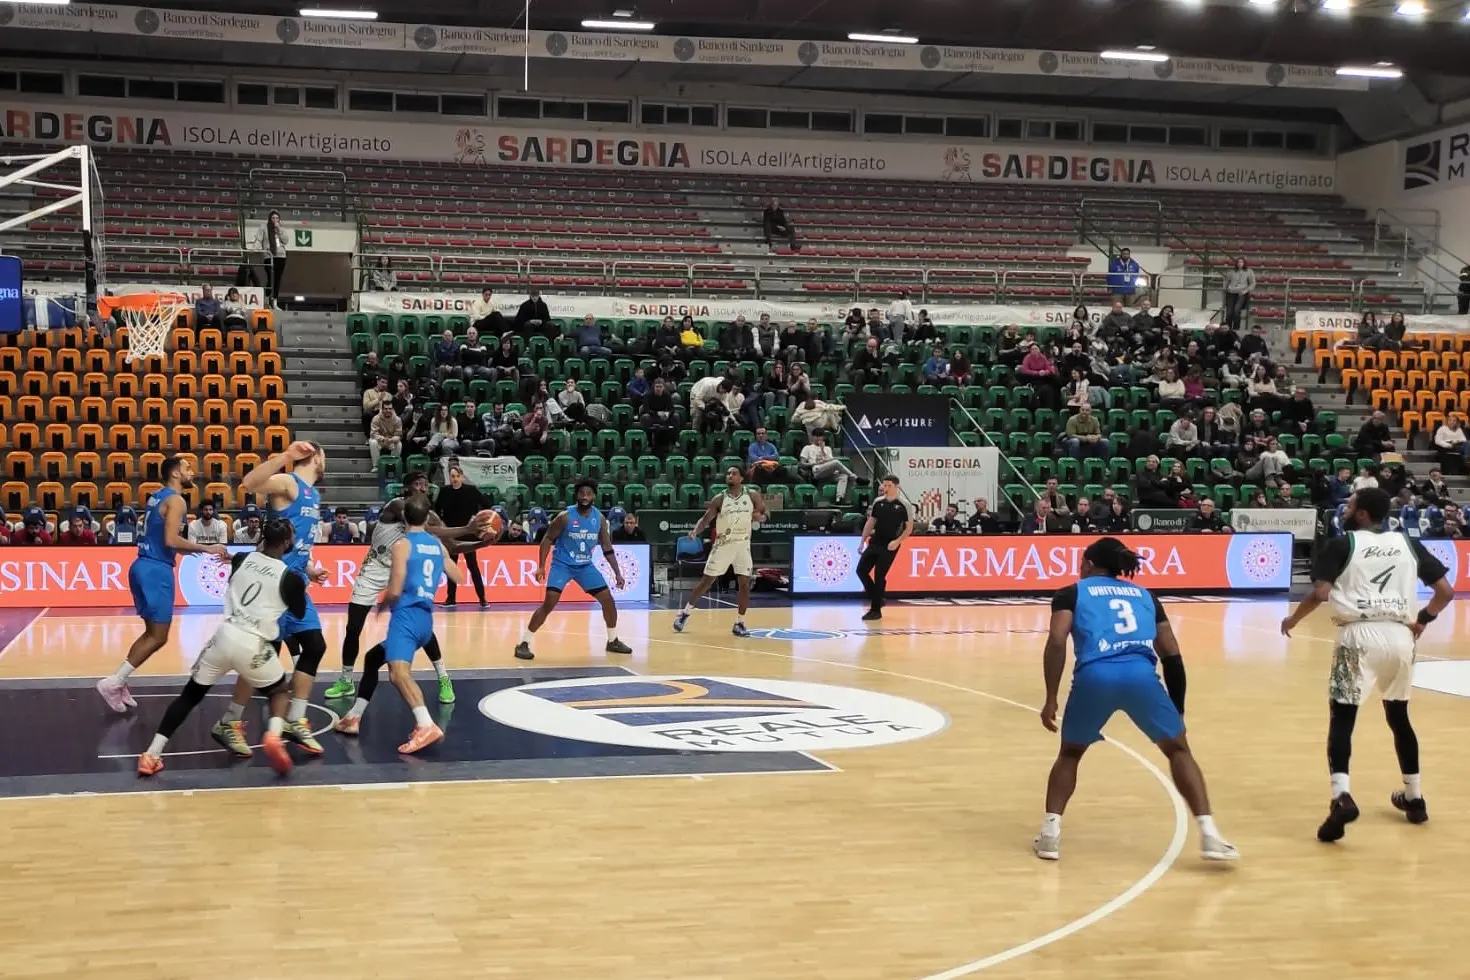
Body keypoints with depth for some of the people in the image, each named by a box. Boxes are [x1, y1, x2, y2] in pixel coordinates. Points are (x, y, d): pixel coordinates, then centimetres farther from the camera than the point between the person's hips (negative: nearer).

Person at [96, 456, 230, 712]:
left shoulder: (157, 496, 17)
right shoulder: (175, 499, -11)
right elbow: (171, 540, -22)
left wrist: (190, 549, 28)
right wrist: (207, 549, -16)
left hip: (143, 565, 10)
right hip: (156, 569, -10)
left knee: (152, 632, 17)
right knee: (158, 637, -4)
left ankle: (118, 682, 16)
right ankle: (113, 682, -5)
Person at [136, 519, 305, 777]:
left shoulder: (242, 559, 9)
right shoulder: (290, 577, -2)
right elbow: (300, 613, 15)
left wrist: (260, 549, 39)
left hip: (224, 635, 3)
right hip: (252, 645, -3)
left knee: (190, 695, 16)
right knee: (280, 691, 22)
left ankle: (151, 755, 9)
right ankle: (273, 737, -8)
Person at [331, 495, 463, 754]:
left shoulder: (402, 545, -7)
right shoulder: (438, 545, 13)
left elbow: (395, 591, -12)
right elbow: (458, 578, 25)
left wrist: (382, 605, 10)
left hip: (407, 616, -9)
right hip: (425, 619, 9)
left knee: (398, 671, -29)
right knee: (373, 657, 27)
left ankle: (426, 726, -48)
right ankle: (353, 718, 31)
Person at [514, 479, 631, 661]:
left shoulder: (599, 518, -3)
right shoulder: (565, 516, -17)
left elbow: (607, 547, 5)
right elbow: (547, 540, -10)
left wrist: (617, 573, 3)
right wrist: (541, 567, -18)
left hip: (585, 565, 5)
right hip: (562, 564, -5)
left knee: (608, 600, 2)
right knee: (549, 603, -19)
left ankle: (613, 641, 21)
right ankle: (523, 643, -13)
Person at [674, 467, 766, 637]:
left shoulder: (752, 496, -1)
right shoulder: (719, 499, -4)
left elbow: (764, 515, 7)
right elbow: (705, 519, -3)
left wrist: (759, 517, -17)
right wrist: (695, 531, -23)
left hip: (743, 544, 1)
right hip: (723, 544, -1)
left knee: (745, 585, -5)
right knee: (706, 581, 4)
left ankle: (739, 623, 6)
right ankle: (685, 613, 18)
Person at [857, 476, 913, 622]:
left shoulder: (903, 506, -8)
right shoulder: (878, 502, 6)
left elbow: (909, 528, -5)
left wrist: (897, 541, -17)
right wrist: (863, 542, 9)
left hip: (889, 546, -5)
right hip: (874, 543, 5)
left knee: (879, 576, -6)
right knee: (861, 570, 0)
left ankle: (876, 610, 5)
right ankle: (877, 600, 18)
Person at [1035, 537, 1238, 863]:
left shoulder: (1072, 593, 22)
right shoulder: (1144, 595, 30)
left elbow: (1056, 643, 3)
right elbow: (1172, 656, 23)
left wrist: (1051, 699, 4)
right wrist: (1178, 710, 29)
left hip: (1094, 675, -1)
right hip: (1140, 675, 1)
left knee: (1070, 753, 24)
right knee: (1178, 749, 21)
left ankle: (1050, 832, 13)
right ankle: (1208, 834, 9)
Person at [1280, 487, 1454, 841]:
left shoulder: (1340, 544, 0)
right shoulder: (1408, 543, 13)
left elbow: (1320, 593, -10)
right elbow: (1446, 591, 11)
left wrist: (1292, 619, 5)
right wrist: (1422, 620, 25)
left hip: (1360, 635, -4)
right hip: (1400, 635, 4)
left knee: (1341, 719, -2)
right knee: (1398, 716, 22)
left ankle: (1342, 797, -22)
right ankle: (1414, 798, 32)